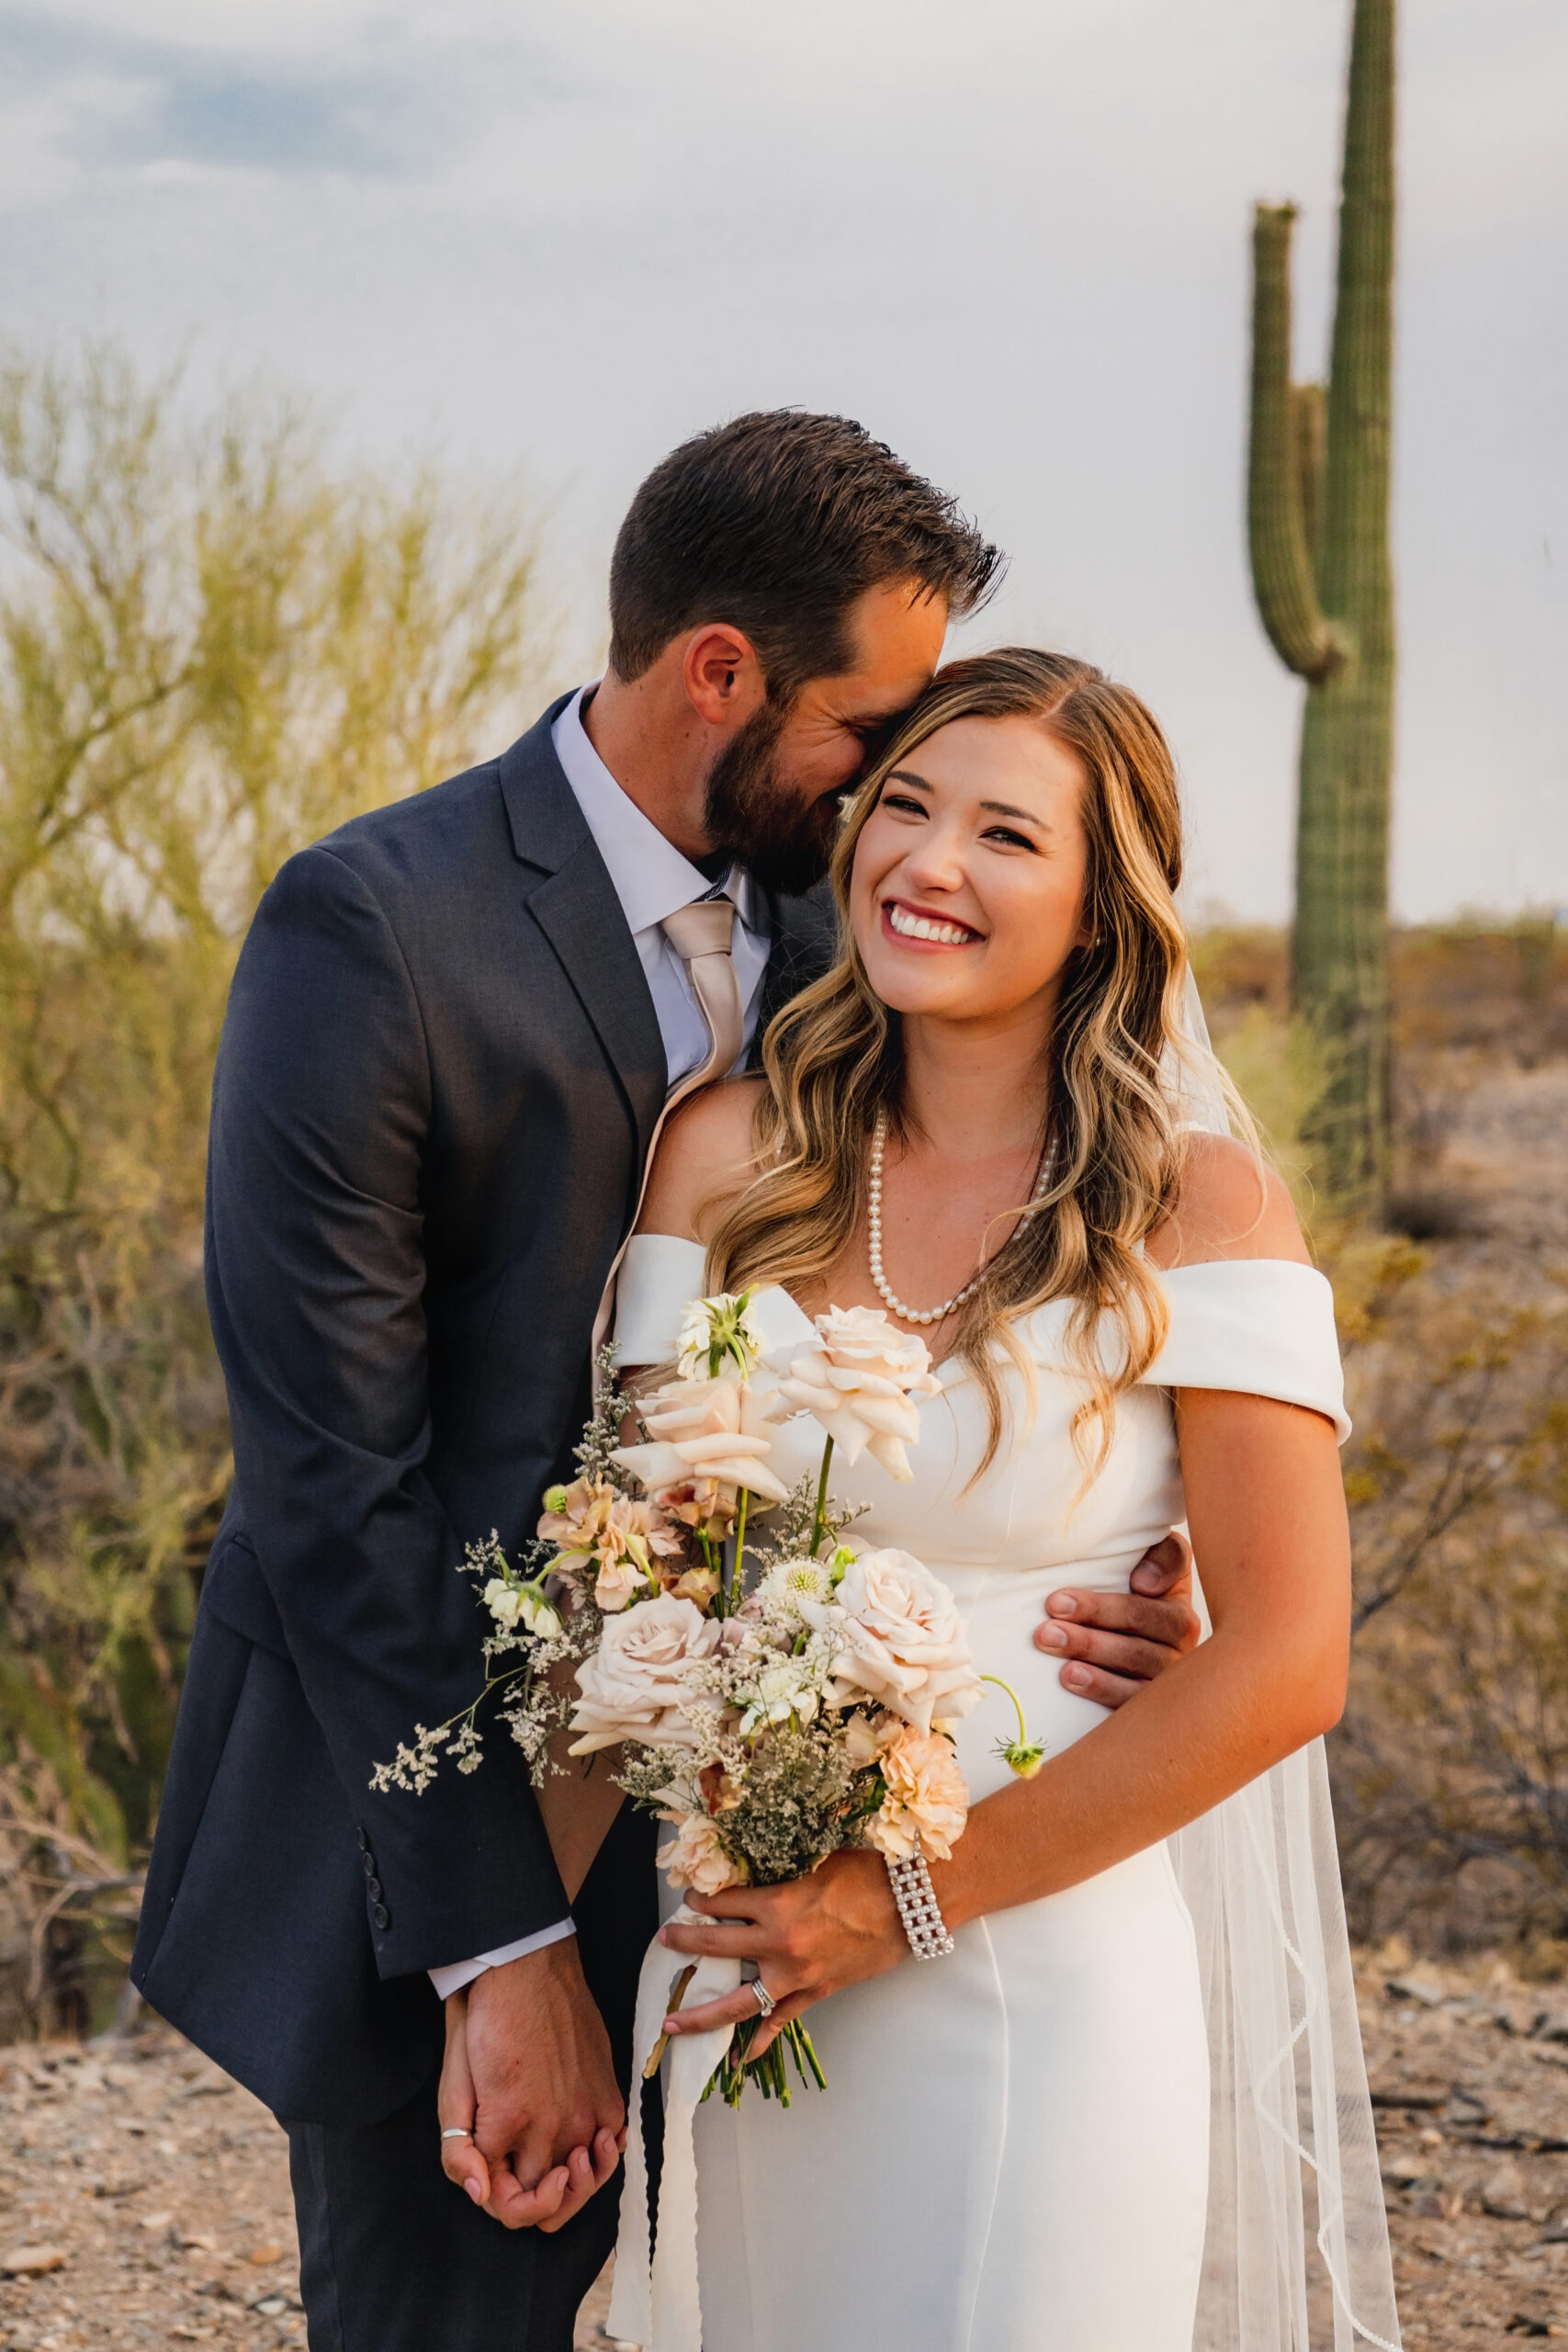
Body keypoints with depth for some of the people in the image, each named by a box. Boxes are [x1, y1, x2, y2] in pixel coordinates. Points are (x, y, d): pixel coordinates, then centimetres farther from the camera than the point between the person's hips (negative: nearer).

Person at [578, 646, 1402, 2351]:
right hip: (742, 1970, 3)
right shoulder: (729, 1155, 0)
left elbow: (1283, 1667, -13)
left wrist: (914, 1896, -12)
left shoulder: (1199, 1204, -9)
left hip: (1049, 1980, -3)